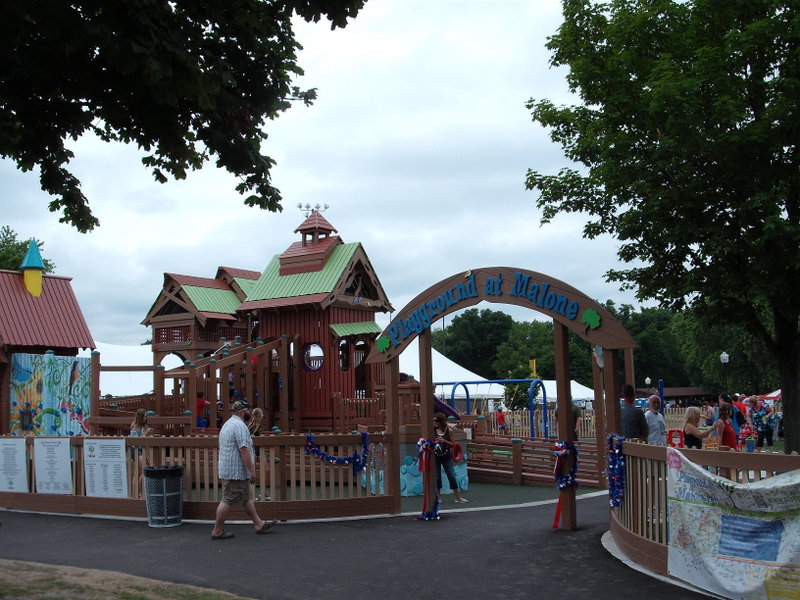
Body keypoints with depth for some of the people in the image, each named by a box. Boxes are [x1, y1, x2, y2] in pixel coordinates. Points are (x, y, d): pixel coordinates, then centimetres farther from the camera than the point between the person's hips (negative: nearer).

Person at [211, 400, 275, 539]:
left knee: (247, 498, 14)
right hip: (236, 471, -11)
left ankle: (258, 524, 20)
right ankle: (217, 531, 1)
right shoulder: (240, 426, -17)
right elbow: (244, 450, -23)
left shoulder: (227, 425, 18)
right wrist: (252, 471, -20)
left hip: (228, 469, 11)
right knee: (228, 500, -4)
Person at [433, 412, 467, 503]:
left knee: (452, 476, 1)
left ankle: (458, 497, 9)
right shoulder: (432, 431, -2)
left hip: (446, 457, 0)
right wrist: (434, 442, -19)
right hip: (435, 457, 0)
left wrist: (444, 441, -15)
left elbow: (453, 445, 1)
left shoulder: (448, 430, -2)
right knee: (437, 478, 5)